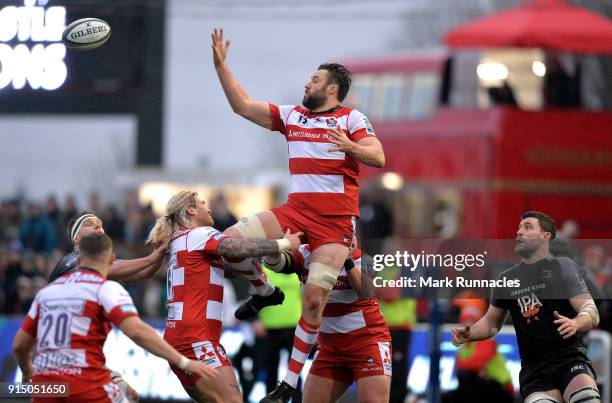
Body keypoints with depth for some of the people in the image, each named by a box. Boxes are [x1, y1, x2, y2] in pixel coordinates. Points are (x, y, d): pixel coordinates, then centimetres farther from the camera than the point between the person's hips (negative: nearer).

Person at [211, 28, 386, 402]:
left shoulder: (352, 118, 1)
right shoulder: (292, 115, 15)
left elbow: (378, 157, -11)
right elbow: (243, 105, 15)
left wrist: (351, 147, -29)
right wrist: (221, 65, 10)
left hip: (336, 219, -5)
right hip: (295, 209, 5)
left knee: (315, 295, -14)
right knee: (232, 240, -14)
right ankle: (265, 290, 15)